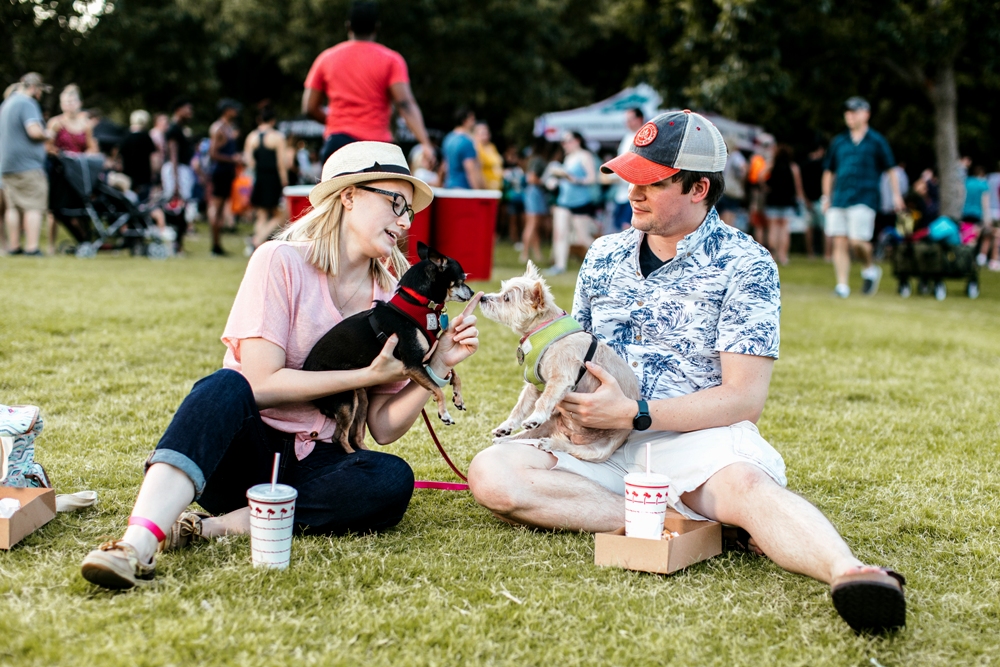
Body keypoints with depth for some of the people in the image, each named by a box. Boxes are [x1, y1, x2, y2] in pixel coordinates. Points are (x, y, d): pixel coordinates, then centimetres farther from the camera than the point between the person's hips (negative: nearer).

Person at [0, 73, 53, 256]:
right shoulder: (27, 104, -13)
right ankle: (32, 247, -12)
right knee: (34, 207, -7)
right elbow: (34, 131, -24)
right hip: (28, 164, -9)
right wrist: (47, 135, -4)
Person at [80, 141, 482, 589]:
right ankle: (140, 540, -52)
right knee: (227, 385, -35)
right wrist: (367, 375, -15)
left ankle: (217, 527, -29)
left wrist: (438, 366, -8)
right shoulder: (282, 262, -6)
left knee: (393, 480, -28)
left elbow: (383, 428, 5)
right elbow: (261, 383, -16)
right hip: (242, 448, -3)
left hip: (311, 464, 4)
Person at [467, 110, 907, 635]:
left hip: (697, 440, -5)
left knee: (744, 483, -39)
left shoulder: (744, 265, -2)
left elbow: (744, 398, -10)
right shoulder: (604, 257, 16)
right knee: (491, 473, -22)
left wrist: (633, 414, -18)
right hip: (603, 448, 5)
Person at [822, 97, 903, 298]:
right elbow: (829, 171, 21)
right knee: (839, 242, -3)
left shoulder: (877, 141, 6)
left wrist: (896, 194, 3)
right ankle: (842, 284, 1)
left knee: (857, 241, -14)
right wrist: (826, 197, 17)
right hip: (838, 199, 4)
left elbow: (891, 169, 9)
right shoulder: (838, 142, 15)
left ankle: (871, 268, 14)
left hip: (864, 200, -4)